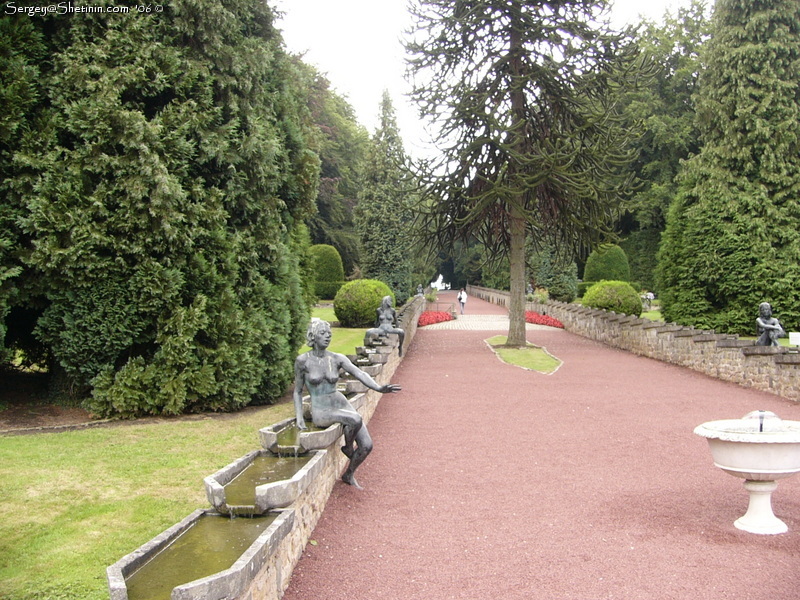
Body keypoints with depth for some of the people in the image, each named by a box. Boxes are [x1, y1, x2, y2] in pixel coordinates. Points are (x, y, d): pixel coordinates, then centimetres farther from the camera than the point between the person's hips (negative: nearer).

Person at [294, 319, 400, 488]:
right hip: (321, 412, -4)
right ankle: (348, 448, 0)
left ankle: (349, 475, 22)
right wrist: (299, 417, -7)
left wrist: (378, 388, -31)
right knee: (355, 420, -32)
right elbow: (298, 391, 4)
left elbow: (359, 373, -14)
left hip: (342, 405, 4)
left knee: (367, 445, -7)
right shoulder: (302, 360, -6)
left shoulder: (337, 358, 0)